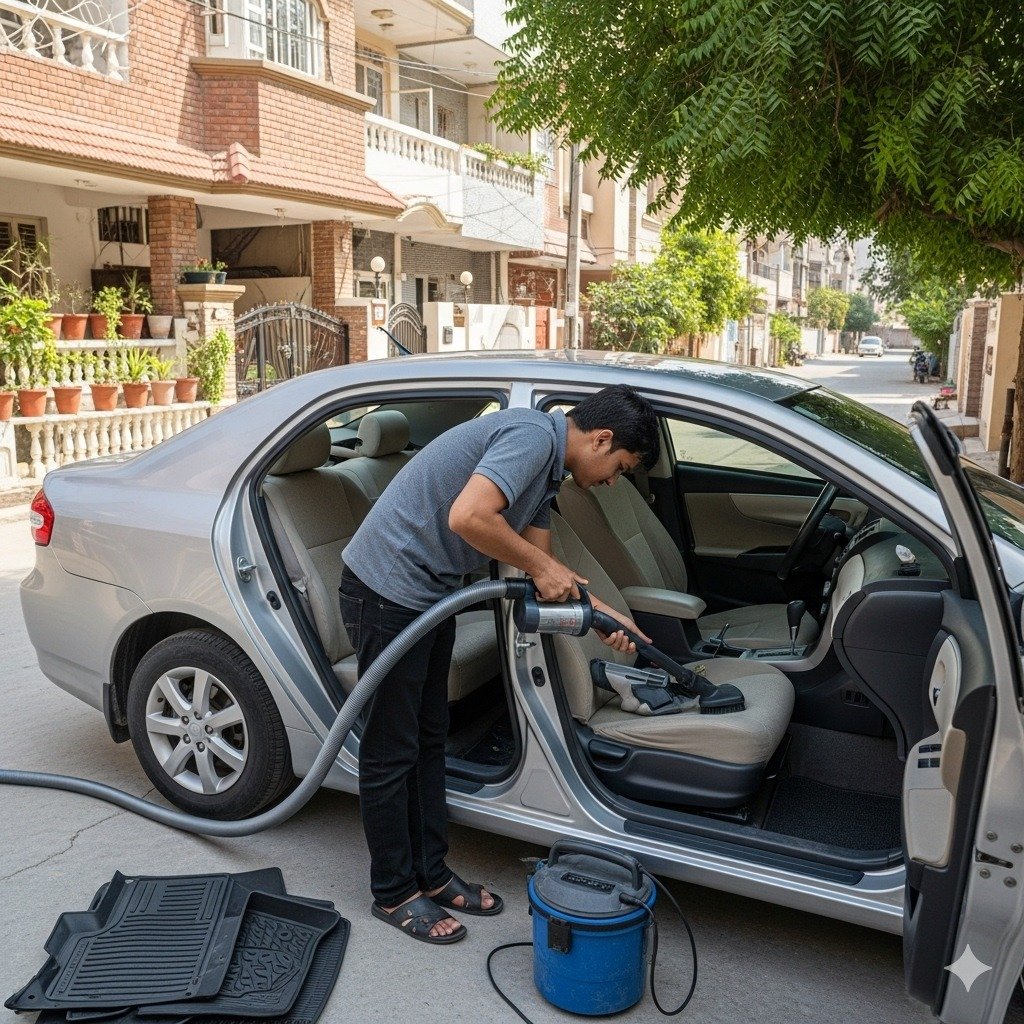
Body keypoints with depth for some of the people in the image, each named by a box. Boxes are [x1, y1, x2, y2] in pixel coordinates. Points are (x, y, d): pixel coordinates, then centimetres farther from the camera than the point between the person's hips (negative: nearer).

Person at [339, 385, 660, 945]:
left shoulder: (545, 464, 12)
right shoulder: (533, 435, -19)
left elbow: (541, 566, 16)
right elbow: (468, 517, -33)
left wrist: (606, 614, 9)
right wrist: (540, 566, -19)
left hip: (429, 592, 10)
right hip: (387, 588, -10)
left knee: (428, 739, 17)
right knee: (391, 750, 4)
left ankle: (430, 873, 31)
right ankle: (394, 892, 20)